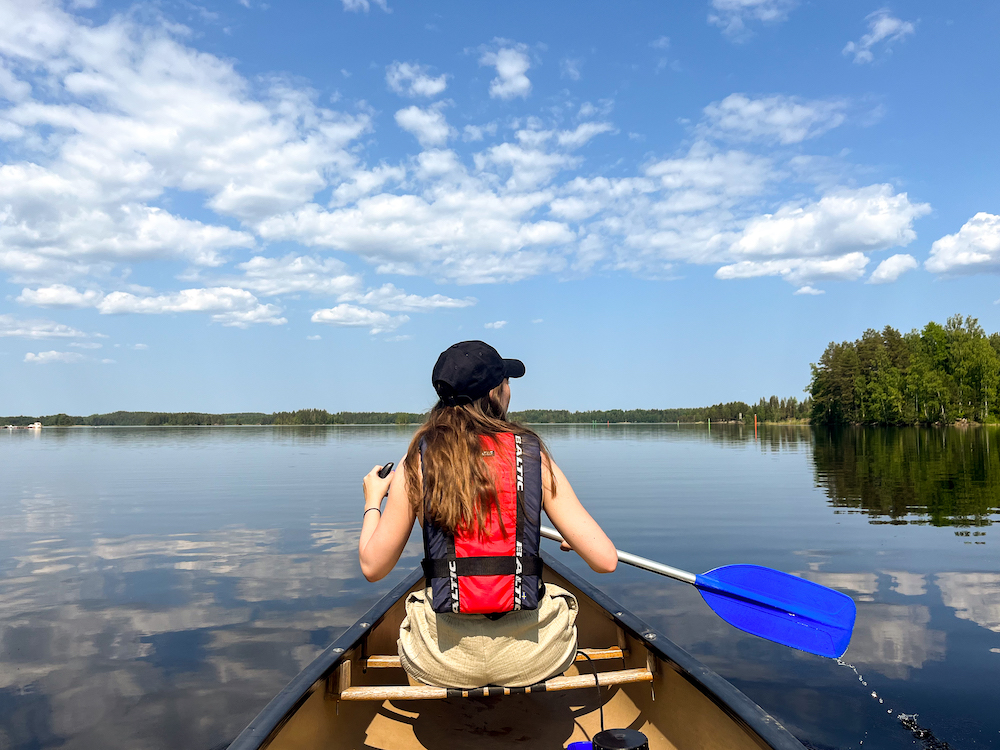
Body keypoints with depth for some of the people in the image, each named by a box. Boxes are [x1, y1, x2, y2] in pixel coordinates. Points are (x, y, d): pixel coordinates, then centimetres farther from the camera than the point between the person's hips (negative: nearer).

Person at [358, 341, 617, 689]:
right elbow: (605, 560, -7)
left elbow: (372, 566, -1)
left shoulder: (418, 461, -6)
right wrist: (575, 541, 16)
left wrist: (372, 501, 16)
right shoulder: (535, 457, -6)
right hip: (529, 658, 0)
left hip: (443, 662, 1)